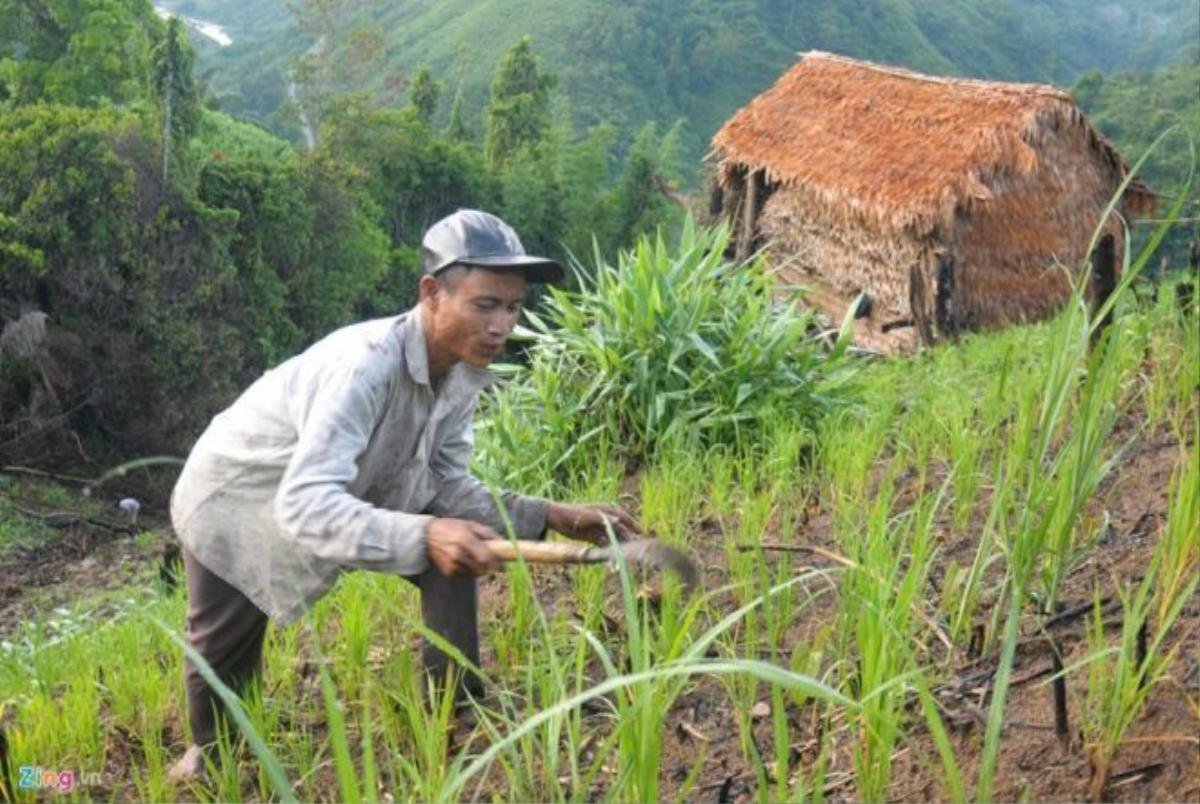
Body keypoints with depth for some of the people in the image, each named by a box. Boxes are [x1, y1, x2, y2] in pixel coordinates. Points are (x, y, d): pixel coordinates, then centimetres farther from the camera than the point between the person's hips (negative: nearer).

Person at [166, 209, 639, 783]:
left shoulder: (465, 372, -18)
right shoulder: (365, 365, -41)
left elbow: (447, 488, -11)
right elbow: (304, 506, -48)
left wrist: (552, 517, -22)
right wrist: (423, 534, -60)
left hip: (347, 489, 6)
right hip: (237, 500, -6)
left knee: (454, 553, -10)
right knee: (219, 654, 6)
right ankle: (210, 747, 40)